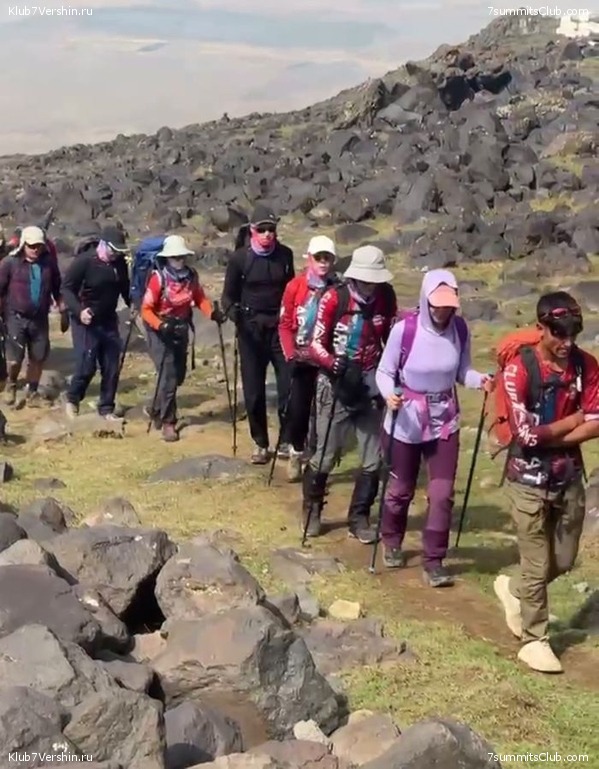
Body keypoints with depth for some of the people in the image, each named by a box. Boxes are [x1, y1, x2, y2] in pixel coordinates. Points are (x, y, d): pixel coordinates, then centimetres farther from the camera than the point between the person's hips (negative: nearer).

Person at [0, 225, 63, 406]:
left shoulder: (49, 262, 0)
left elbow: (57, 288, 10)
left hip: (40, 318, 3)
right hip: (16, 318, -3)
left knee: (38, 358, 9)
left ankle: (32, 391, 28)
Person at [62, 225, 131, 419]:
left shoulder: (119, 262, 1)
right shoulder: (83, 261, -17)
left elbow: (124, 287, 17)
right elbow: (67, 288, -14)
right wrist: (79, 310, -28)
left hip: (109, 321, 6)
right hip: (85, 322, -6)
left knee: (112, 368, 5)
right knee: (86, 366, -7)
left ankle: (106, 408, 19)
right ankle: (72, 400, 20)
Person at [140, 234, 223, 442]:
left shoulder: (191, 276, -5)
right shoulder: (158, 278, -19)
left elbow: (200, 298, 4)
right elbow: (146, 309, -17)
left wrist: (213, 312, -15)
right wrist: (161, 325, -32)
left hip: (181, 329, 6)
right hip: (160, 331, -6)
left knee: (179, 374, 15)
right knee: (168, 375, -11)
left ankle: (158, 410, 37)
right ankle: (167, 421, -2)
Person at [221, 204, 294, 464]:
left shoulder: (285, 255, 1)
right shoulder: (240, 258, -5)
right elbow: (229, 294, -2)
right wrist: (232, 311, -22)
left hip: (280, 326, 1)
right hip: (251, 328, -1)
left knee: (289, 384, -4)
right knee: (253, 389, 4)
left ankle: (286, 441, 11)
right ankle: (260, 443, 18)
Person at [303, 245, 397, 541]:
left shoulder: (385, 297, -3)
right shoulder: (334, 299, -15)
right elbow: (316, 344, -14)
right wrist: (334, 363, -31)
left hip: (370, 387, 4)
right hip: (336, 387, -4)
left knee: (373, 460, 5)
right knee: (326, 455, 5)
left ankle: (359, 517, 21)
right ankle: (311, 508, 29)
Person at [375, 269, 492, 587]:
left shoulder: (460, 329, -9)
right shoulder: (405, 329, -19)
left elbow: (462, 371, 0)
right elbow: (384, 372, -11)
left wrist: (480, 379, -20)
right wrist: (389, 394, -30)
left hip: (445, 421, 2)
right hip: (406, 422, -2)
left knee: (442, 493, 0)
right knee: (401, 489, 15)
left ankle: (433, 560, 15)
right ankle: (392, 542, 42)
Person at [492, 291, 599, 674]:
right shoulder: (519, 368, -17)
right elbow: (525, 434, -21)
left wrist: (548, 438, -16)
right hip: (529, 480, -5)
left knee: (564, 560, 16)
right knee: (537, 565, 4)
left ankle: (513, 588, 42)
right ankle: (534, 640, 21)